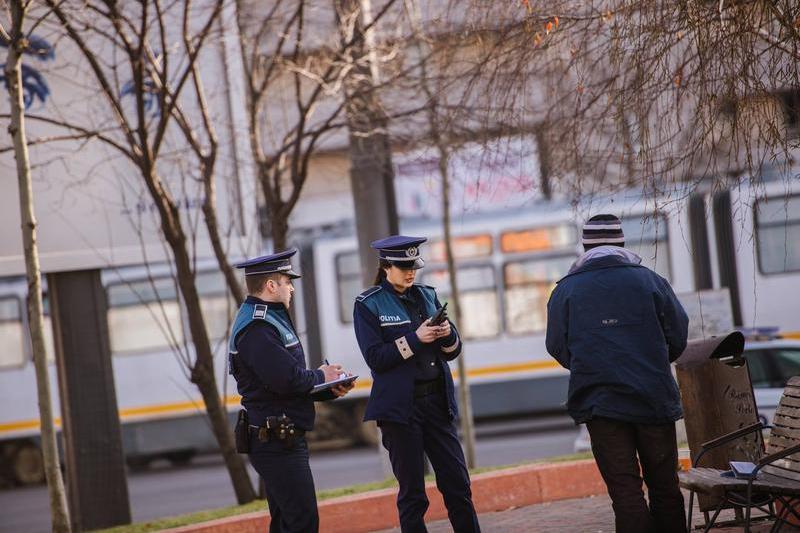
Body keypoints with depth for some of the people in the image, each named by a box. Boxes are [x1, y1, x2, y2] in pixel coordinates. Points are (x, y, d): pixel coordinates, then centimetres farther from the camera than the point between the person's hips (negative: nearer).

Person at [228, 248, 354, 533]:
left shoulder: (270, 319, 18)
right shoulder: (257, 328, -17)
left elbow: (289, 378, 21)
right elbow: (287, 380, -26)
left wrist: (330, 390, 6)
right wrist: (320, 376, -7)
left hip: (282, 441, 11)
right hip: (276, 442, -11)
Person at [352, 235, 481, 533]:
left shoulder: (427, 296, 11)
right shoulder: (368, 305, -2)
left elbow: (452, 352, 14)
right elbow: (375, 358, -11)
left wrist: (448, 335, -8)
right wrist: (415, 338, -19)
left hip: (437, 402, 4)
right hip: (399, 406, -4)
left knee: (457, 483, 4)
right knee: (412, 492, 1)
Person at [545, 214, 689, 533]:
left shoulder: (565, 290, 3)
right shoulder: (649, 280, 3)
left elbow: (557, 347, 3)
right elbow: (679, 334, 5)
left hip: (600, 402, -1)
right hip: (653, 398, 1)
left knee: (625, 489, -1)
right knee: (664, 486, 10)